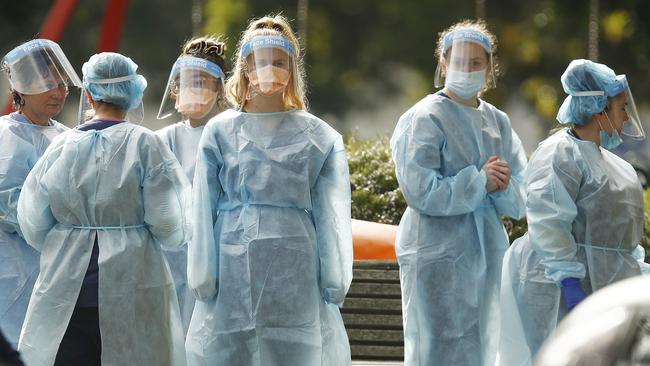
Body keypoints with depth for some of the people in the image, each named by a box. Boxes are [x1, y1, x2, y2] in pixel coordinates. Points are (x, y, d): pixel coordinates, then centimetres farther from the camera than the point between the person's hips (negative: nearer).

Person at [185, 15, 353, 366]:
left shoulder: (319, 137, 8)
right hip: (234, 277, 0)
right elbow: (203, 210, 6)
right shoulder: (220, 132, 8)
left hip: (296, 277, 0)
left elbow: (331, 214, 6)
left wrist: (333, 284, 1)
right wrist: (203, 282, 1)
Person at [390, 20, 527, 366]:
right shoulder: (425, 119, -7)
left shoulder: (498, 123, 11)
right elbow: (421, 192, -17)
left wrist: (503, 187, -14)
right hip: (438, 257, -7)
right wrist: (480, 181, -18)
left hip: (487, 255, 7)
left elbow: (521, 200, 8)